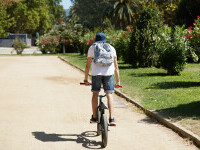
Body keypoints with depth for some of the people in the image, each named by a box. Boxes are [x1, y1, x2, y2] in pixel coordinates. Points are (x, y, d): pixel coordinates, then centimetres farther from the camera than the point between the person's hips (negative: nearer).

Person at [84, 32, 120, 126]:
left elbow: (87, 65, 16)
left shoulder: (92, 47, 19)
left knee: (95, 94, 12)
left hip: (96, 73, 0)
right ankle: (111, 119, -6)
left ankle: (94, 117, 16)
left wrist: (86, 79, 20)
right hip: (109, 73, 1)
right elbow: (116, 66, 15)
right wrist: (118, 81, 15)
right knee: (109, 95, 3)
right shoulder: (111, 48, 21)